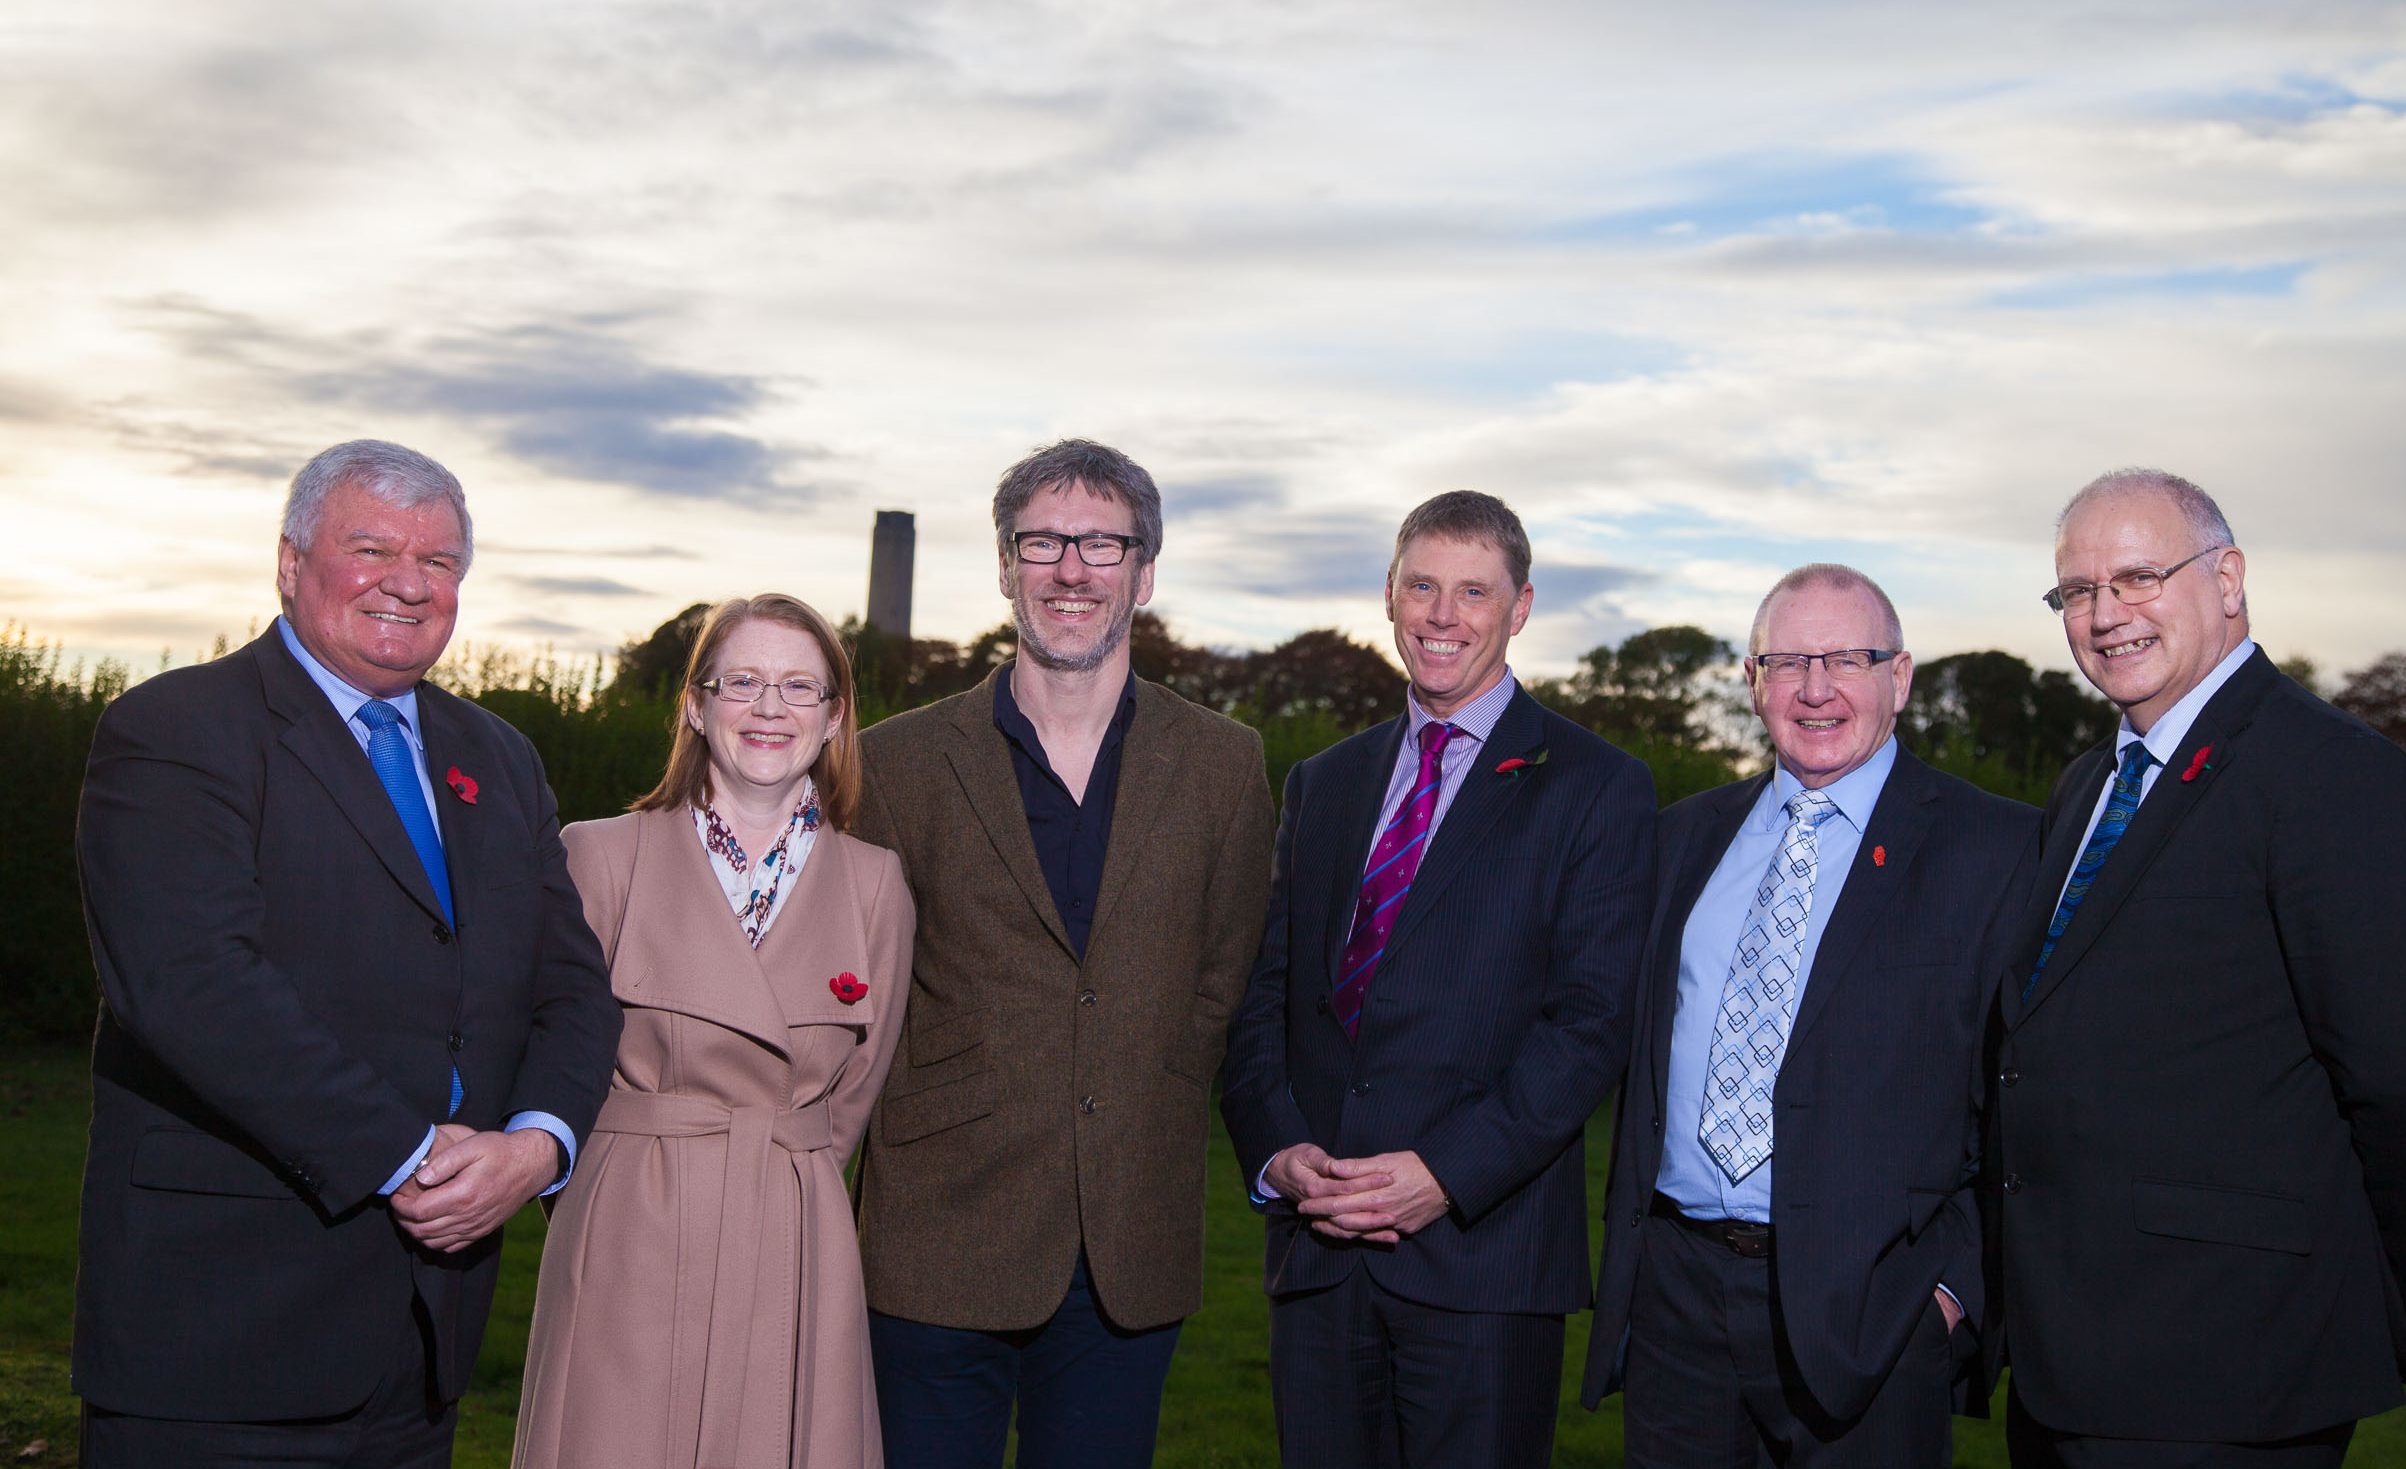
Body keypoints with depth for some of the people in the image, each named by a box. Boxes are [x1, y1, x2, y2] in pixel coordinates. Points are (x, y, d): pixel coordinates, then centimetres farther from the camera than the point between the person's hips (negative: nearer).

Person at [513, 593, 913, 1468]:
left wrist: (768, 1181, 10)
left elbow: (852, 1096, 12)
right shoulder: (602, 855, 1)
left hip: (797, 1261, 1)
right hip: (627, 1258, -1)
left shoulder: (874, 886, 5)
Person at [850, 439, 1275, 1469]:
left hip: (1134, 1260, 1)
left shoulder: (1224, 766, 5)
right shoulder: (900, 763, 1)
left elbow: (1221, 988, 9)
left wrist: (1148, 1146, 4)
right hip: (942, 1252, -1)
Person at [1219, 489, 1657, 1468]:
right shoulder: (1322, 784, 15)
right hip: (1316, 1244, 4)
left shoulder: (1598, 789, 0)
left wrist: (1448, 1171, -17)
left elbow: (1591, 1019, -8)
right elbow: (1261, 992, 12)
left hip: (1484, 1247, -4)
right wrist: (1277, 1148, -4)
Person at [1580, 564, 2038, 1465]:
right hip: (1670, 1294, 4)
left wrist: (1962, 1282, -11)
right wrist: (1626, 1242, 11)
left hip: (1867, 1317, -4)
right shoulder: (1687, 837, 12)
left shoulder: (1996, 848, -3)